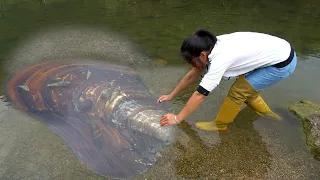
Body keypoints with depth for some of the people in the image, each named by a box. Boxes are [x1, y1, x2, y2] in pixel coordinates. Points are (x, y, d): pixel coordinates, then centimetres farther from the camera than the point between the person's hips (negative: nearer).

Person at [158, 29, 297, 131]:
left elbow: (200, 95, -26)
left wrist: (177, 118, -18)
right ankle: (266, 113, 36)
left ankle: (220, 125, 10)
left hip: (283, 63, -8)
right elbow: (192, 74, 4)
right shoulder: (212, 48, -4)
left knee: (238, 91, -8)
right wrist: (171, 96, 10)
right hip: (278, 50, 8)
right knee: (245, 88, 17)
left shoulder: (219, 60, -30)